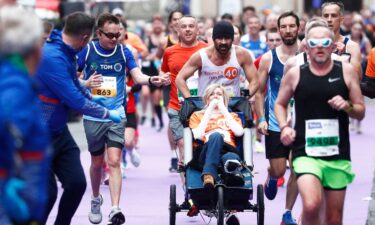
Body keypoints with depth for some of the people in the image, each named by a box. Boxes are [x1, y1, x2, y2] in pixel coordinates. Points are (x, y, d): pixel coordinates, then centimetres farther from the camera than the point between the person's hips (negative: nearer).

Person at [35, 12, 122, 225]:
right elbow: (75, 101, -24)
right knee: (47, 192, -6)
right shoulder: (52, 57, -28)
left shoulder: (67, 53, 2)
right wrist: (108, 113, -11)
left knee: (77, 183, 2)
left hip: (59, 131, 9)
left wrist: (91, 96, 34)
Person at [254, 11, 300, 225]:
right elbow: (259, 92, 4)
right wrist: (261, 119, -6)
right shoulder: (268, 59, -1)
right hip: (275, 124, 0)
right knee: (278, 170, -1)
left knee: (297, 170, -1)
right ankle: (271, 178, 36)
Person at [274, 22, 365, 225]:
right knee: (311, 206, -26)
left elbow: (361, 112, 9)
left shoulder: (346, 71, 3)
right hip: (306, 153, -2)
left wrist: (347, 106, -12)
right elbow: (280, 104, 17)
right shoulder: (295, 74, 1)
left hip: (338, 155, 2)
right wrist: (284, 127, -1)